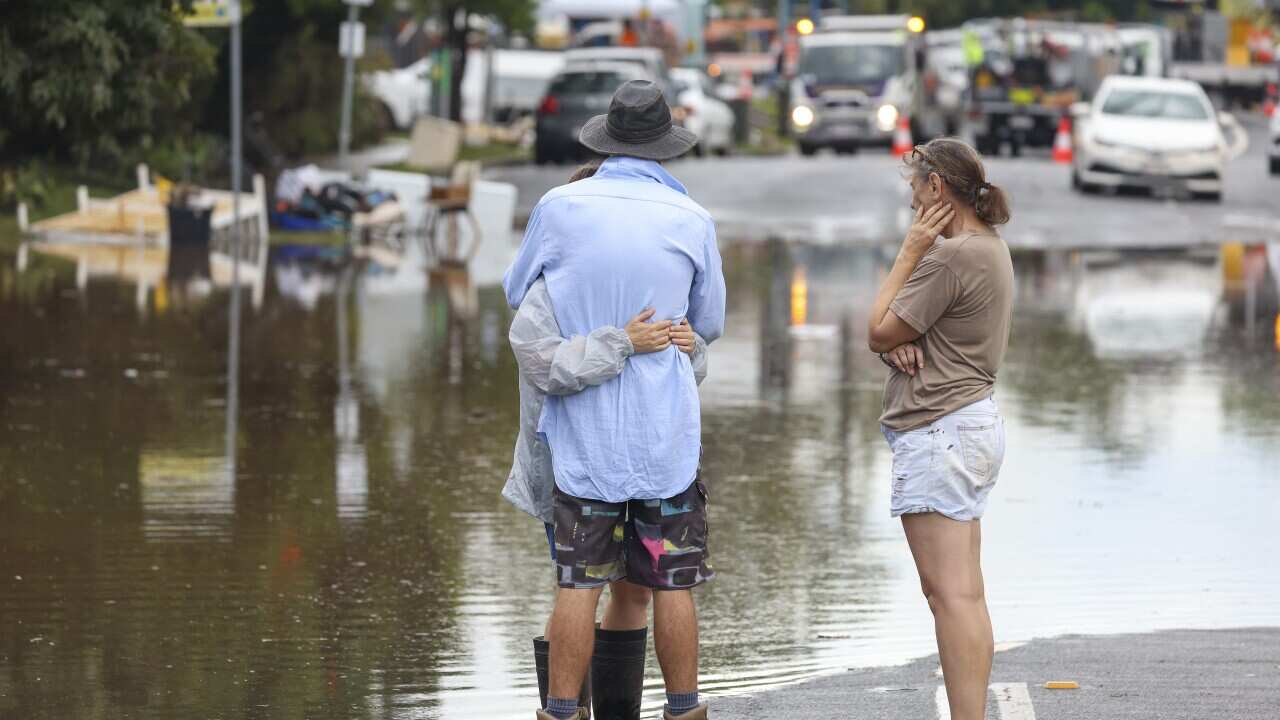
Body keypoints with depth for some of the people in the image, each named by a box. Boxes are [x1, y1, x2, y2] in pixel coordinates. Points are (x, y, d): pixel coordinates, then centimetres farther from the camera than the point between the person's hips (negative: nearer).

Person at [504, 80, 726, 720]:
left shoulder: (560, 207, -4)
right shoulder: (692, 220, -3)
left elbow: (516, 292, 12)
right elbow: (709, 325, 10)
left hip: (584, 430, 0)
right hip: (664, 433, 0)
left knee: (578, 583, 2)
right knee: (671, 583, 6)